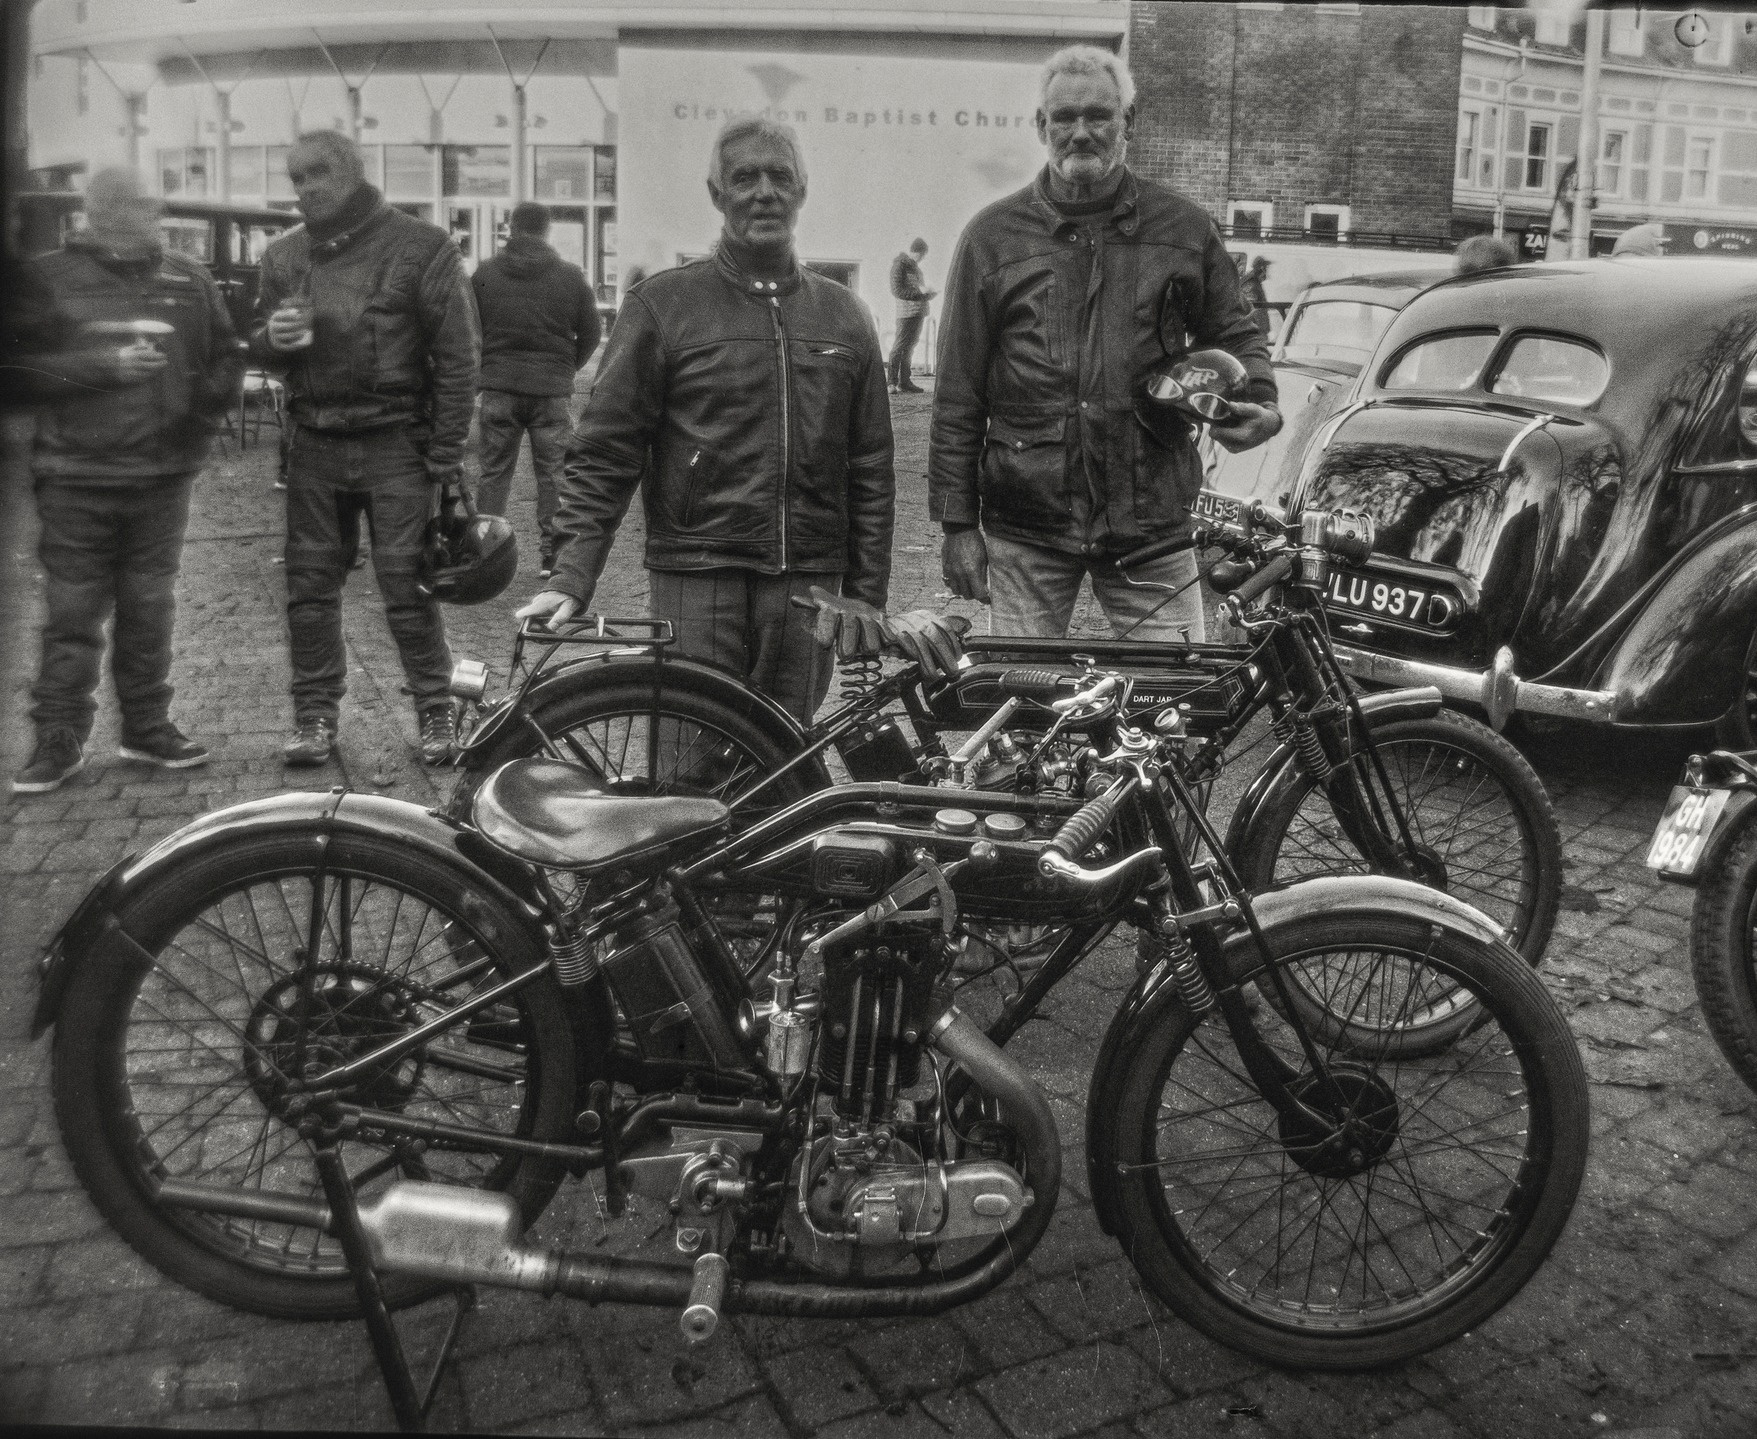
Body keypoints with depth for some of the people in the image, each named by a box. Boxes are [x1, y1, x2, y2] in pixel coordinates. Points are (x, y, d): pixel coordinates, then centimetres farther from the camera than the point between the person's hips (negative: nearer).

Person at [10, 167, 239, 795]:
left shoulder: (188, 280, 8)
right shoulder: (49, 279, -1)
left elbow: (225, 359, 15)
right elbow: (24, 367, -7)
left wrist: (200, 413, 0)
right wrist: (105, 366, -16)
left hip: (164, 475, 3)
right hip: (76, 477, -3)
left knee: (149, 608, 10)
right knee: (73, 612, 1)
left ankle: (147, 726, 22)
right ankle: (59, 738, 11)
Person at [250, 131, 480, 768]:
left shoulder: (420, 247, -3)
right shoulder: (284, 256, 12)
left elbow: (457, 356, -5)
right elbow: (259, 349, 20)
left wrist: (447, 457, -10)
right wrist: (273, 339, -6)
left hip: (394, 444, -5)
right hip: (314, 445, 5)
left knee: (406, 585, -5)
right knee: (309, 585, 6)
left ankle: (435, 710, 8)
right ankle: (315, 712, 18)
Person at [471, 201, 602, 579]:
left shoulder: (484, 273, 4)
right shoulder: (570, 277, 1)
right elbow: (590, 334, 6)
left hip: (498, 388, 1)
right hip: (552, 390, -1)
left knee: (494, 471, 8)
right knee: (552, 474, 5)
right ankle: (551, 555, 6)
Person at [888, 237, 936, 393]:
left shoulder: (913, 264, 19)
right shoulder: (899, 264, -9)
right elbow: (897, 291, -16)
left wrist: (928, 293, 9)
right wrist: (920, 293, -19)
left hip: (918, 313, 9)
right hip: (908, 312, -9)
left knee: (908, 348, 12)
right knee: (900, 347, -7)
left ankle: (904, 382, 17)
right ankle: (891, 383, -5)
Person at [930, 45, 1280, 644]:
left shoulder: (1185, 228, 7)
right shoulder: (993, 236, 4)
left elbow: (1233, 334, 20)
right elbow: (957, 397, 3)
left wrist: (1259, 402, -3)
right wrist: (957, 523, 0)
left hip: (1152, 526, 1)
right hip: (1024, 534, 0)